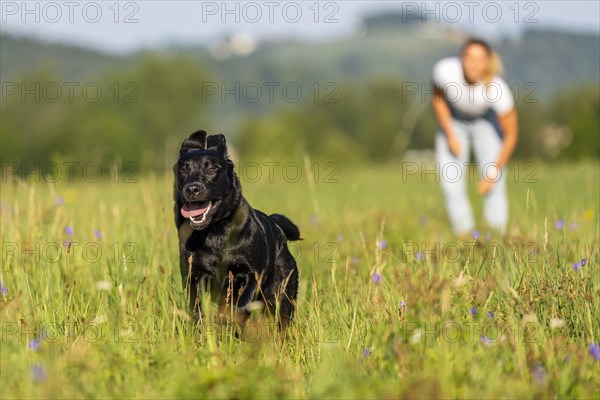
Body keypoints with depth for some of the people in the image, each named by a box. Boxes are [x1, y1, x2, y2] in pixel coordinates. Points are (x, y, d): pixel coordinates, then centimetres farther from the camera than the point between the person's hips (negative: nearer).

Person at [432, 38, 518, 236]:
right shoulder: (445, 70, -32)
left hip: (485, 123, -2)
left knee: (494, 187, -10)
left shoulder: (498, 89, -35)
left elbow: (510, 135, -21)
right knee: (451, 186, -7)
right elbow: (438, 98, -7)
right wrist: (450, 135, -11)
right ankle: (464, 238, 6)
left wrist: (494, 172, -18)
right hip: (453, 122, 2)